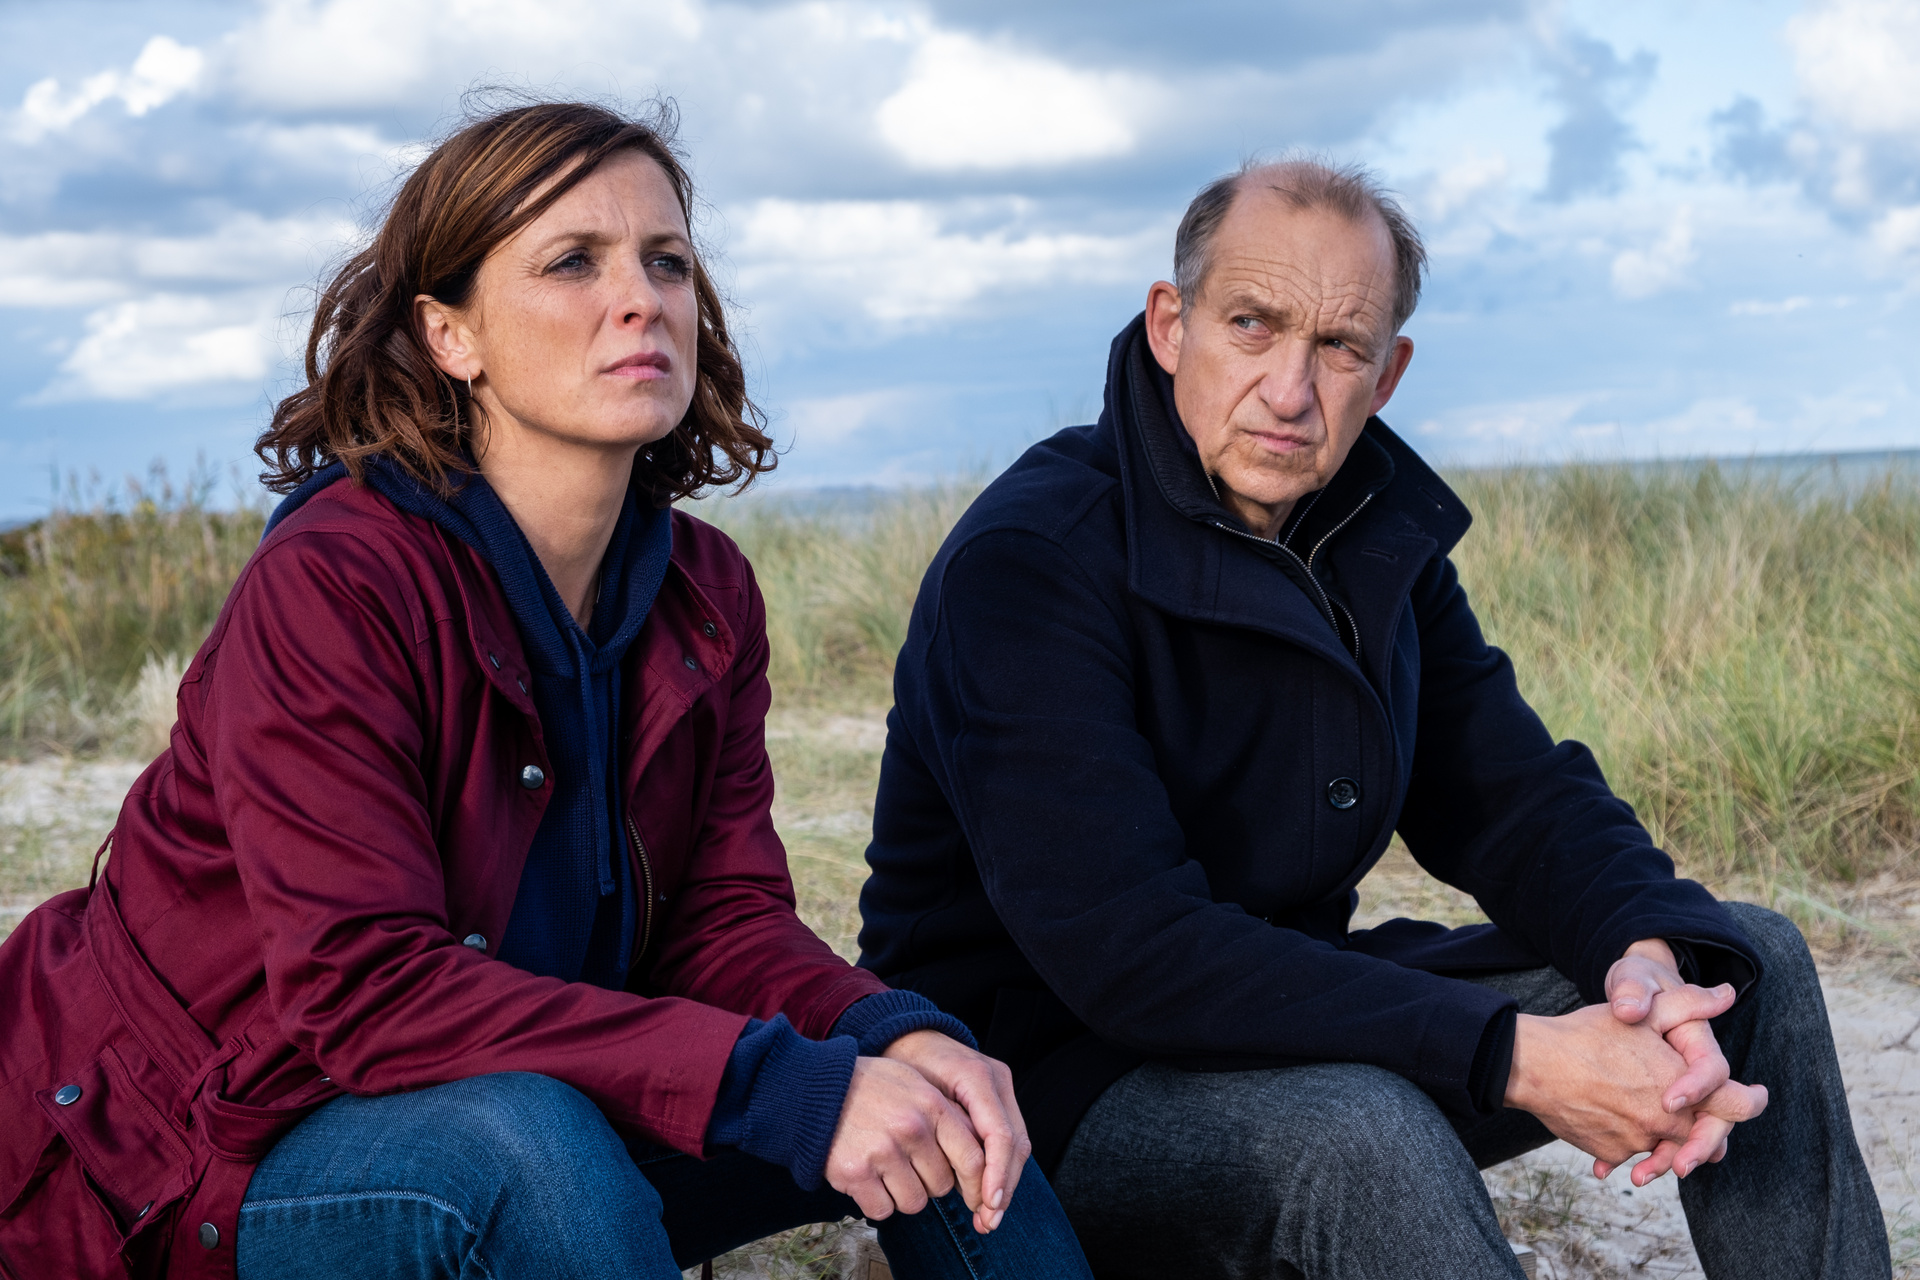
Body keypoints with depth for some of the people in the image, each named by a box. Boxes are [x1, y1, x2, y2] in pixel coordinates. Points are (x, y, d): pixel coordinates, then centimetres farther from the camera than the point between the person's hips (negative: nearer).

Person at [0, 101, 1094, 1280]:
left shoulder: (705, 593, 0)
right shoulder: (332, 583, -22)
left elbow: (725, 914, -5)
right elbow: (365, 984, -29)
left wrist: (896, 1036, -28)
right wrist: (778, 1084, -36)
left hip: (530, 1108, 6)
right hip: (219, 1169, -6)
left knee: (929, 1097, -9)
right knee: (530, 1147, -36)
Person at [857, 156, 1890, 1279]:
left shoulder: (1379, 535, 4)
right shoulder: (1028, 562, -23)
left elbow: (1514, 796, 4)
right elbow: (1125, 946, -31)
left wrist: (1652, 955, -20)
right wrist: (1513, 1057, -33)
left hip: (1295, 1004, 8)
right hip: (1052, 1076, -8)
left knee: (1751, 962, 3)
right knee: (1363, 1138, -40)